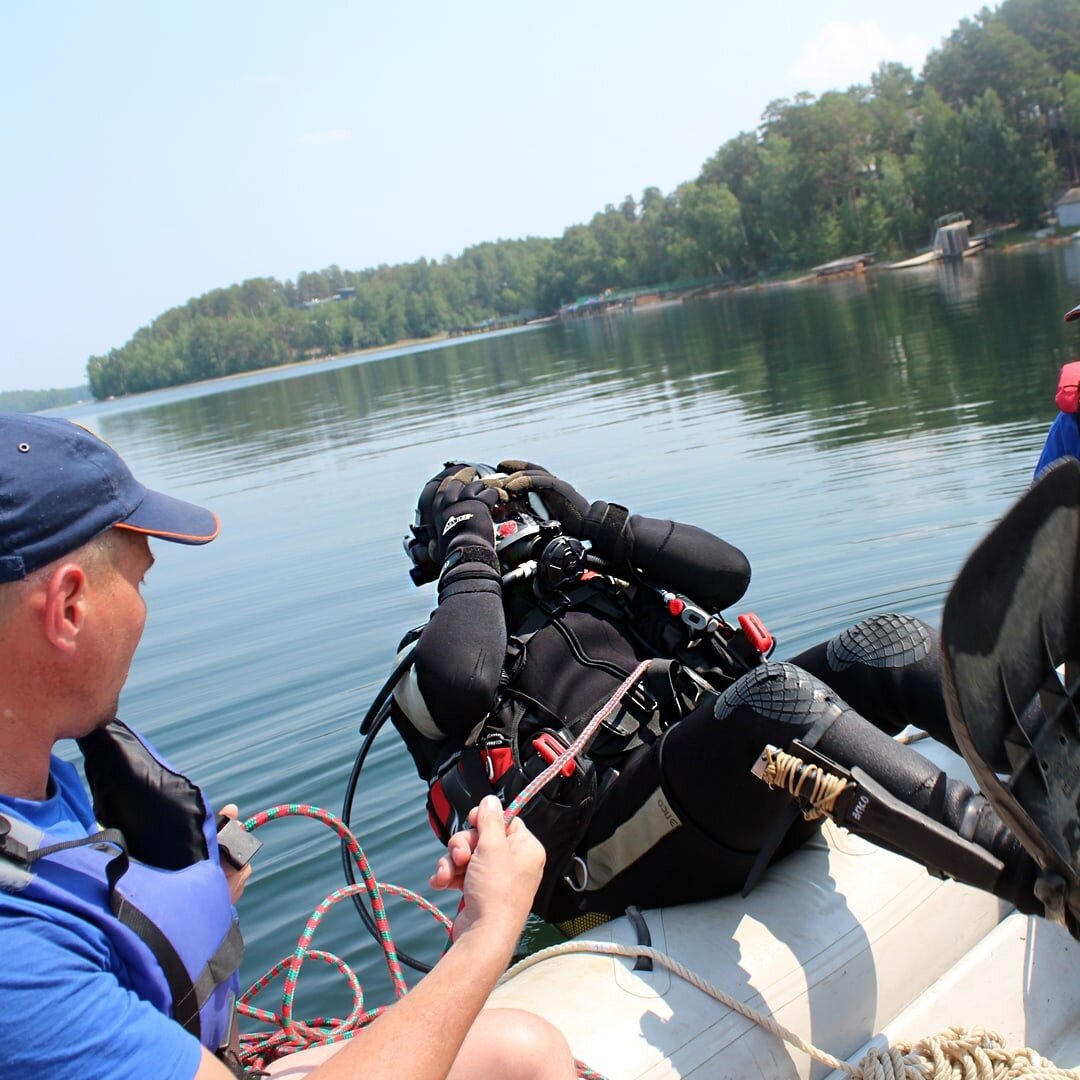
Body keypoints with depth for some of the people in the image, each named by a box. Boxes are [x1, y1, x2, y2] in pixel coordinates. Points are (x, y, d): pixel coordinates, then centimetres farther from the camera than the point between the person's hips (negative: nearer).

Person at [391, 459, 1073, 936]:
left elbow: (729, 569, 19)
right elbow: (462, 677, -14)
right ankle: (1037, 868, -48)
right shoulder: (430, 663, 13)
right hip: (614, 849, -7)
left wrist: (597, 522, 17)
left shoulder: (603, 586, 29)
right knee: (773, 692, -35)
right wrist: (471, 554, 1)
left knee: (886, 645, -11)